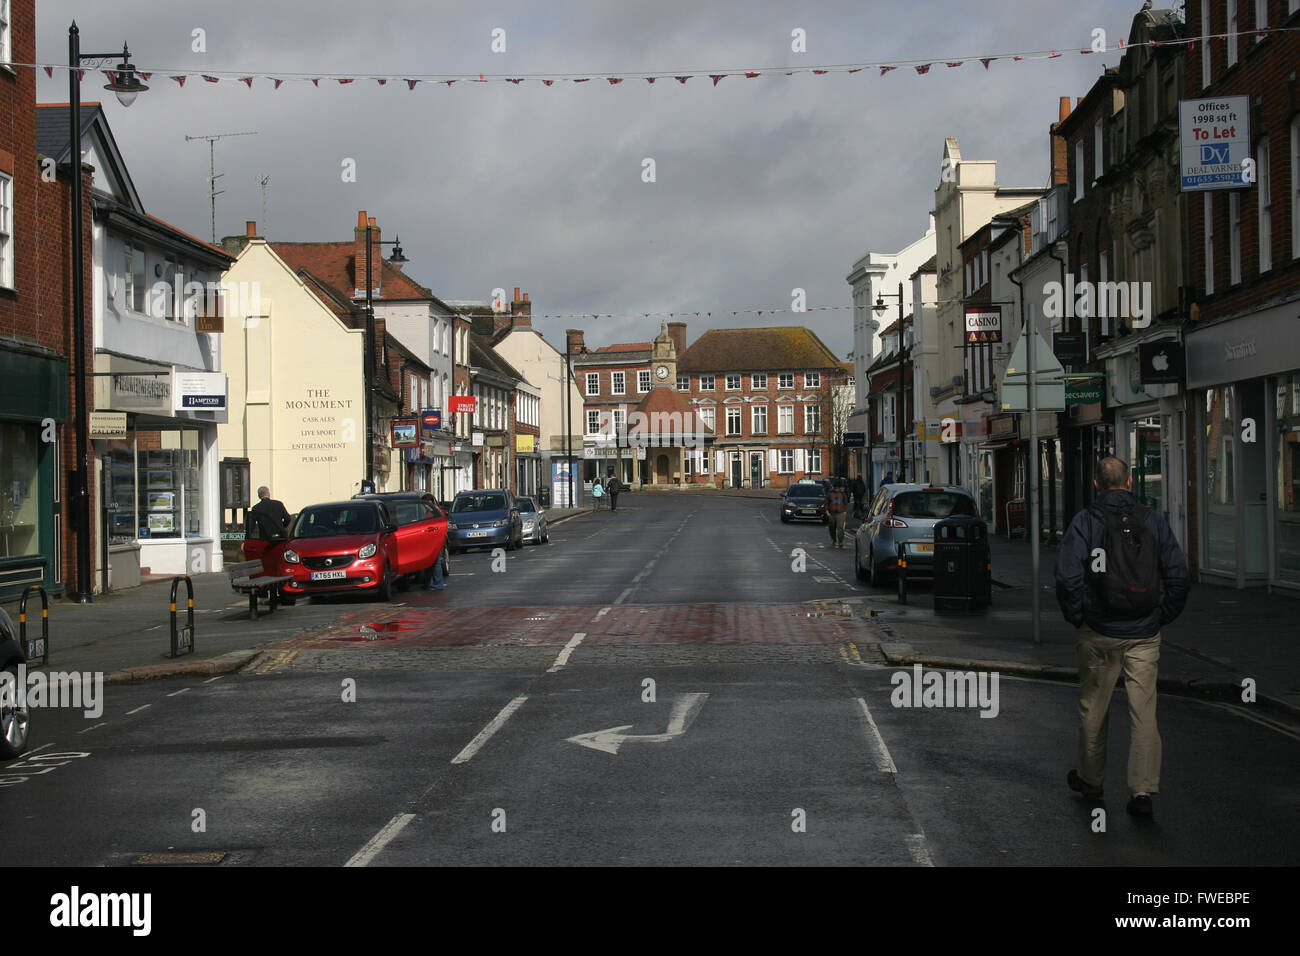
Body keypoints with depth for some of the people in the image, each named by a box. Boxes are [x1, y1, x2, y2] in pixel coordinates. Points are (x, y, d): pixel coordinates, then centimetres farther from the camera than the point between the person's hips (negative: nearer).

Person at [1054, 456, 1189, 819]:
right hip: (1144, 636, 1)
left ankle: (1090, 779, 27)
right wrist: (1161, 618, 10)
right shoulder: (1154, 522, 0)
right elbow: (1178, 577, 0)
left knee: (1093, 708, 13)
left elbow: (1068, 578, -12)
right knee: (1143, 711, 3)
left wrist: (1078, 618, 1)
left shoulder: (1085, 522, -6)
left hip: (1099, 633, -1)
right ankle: (1142, 789, -3)